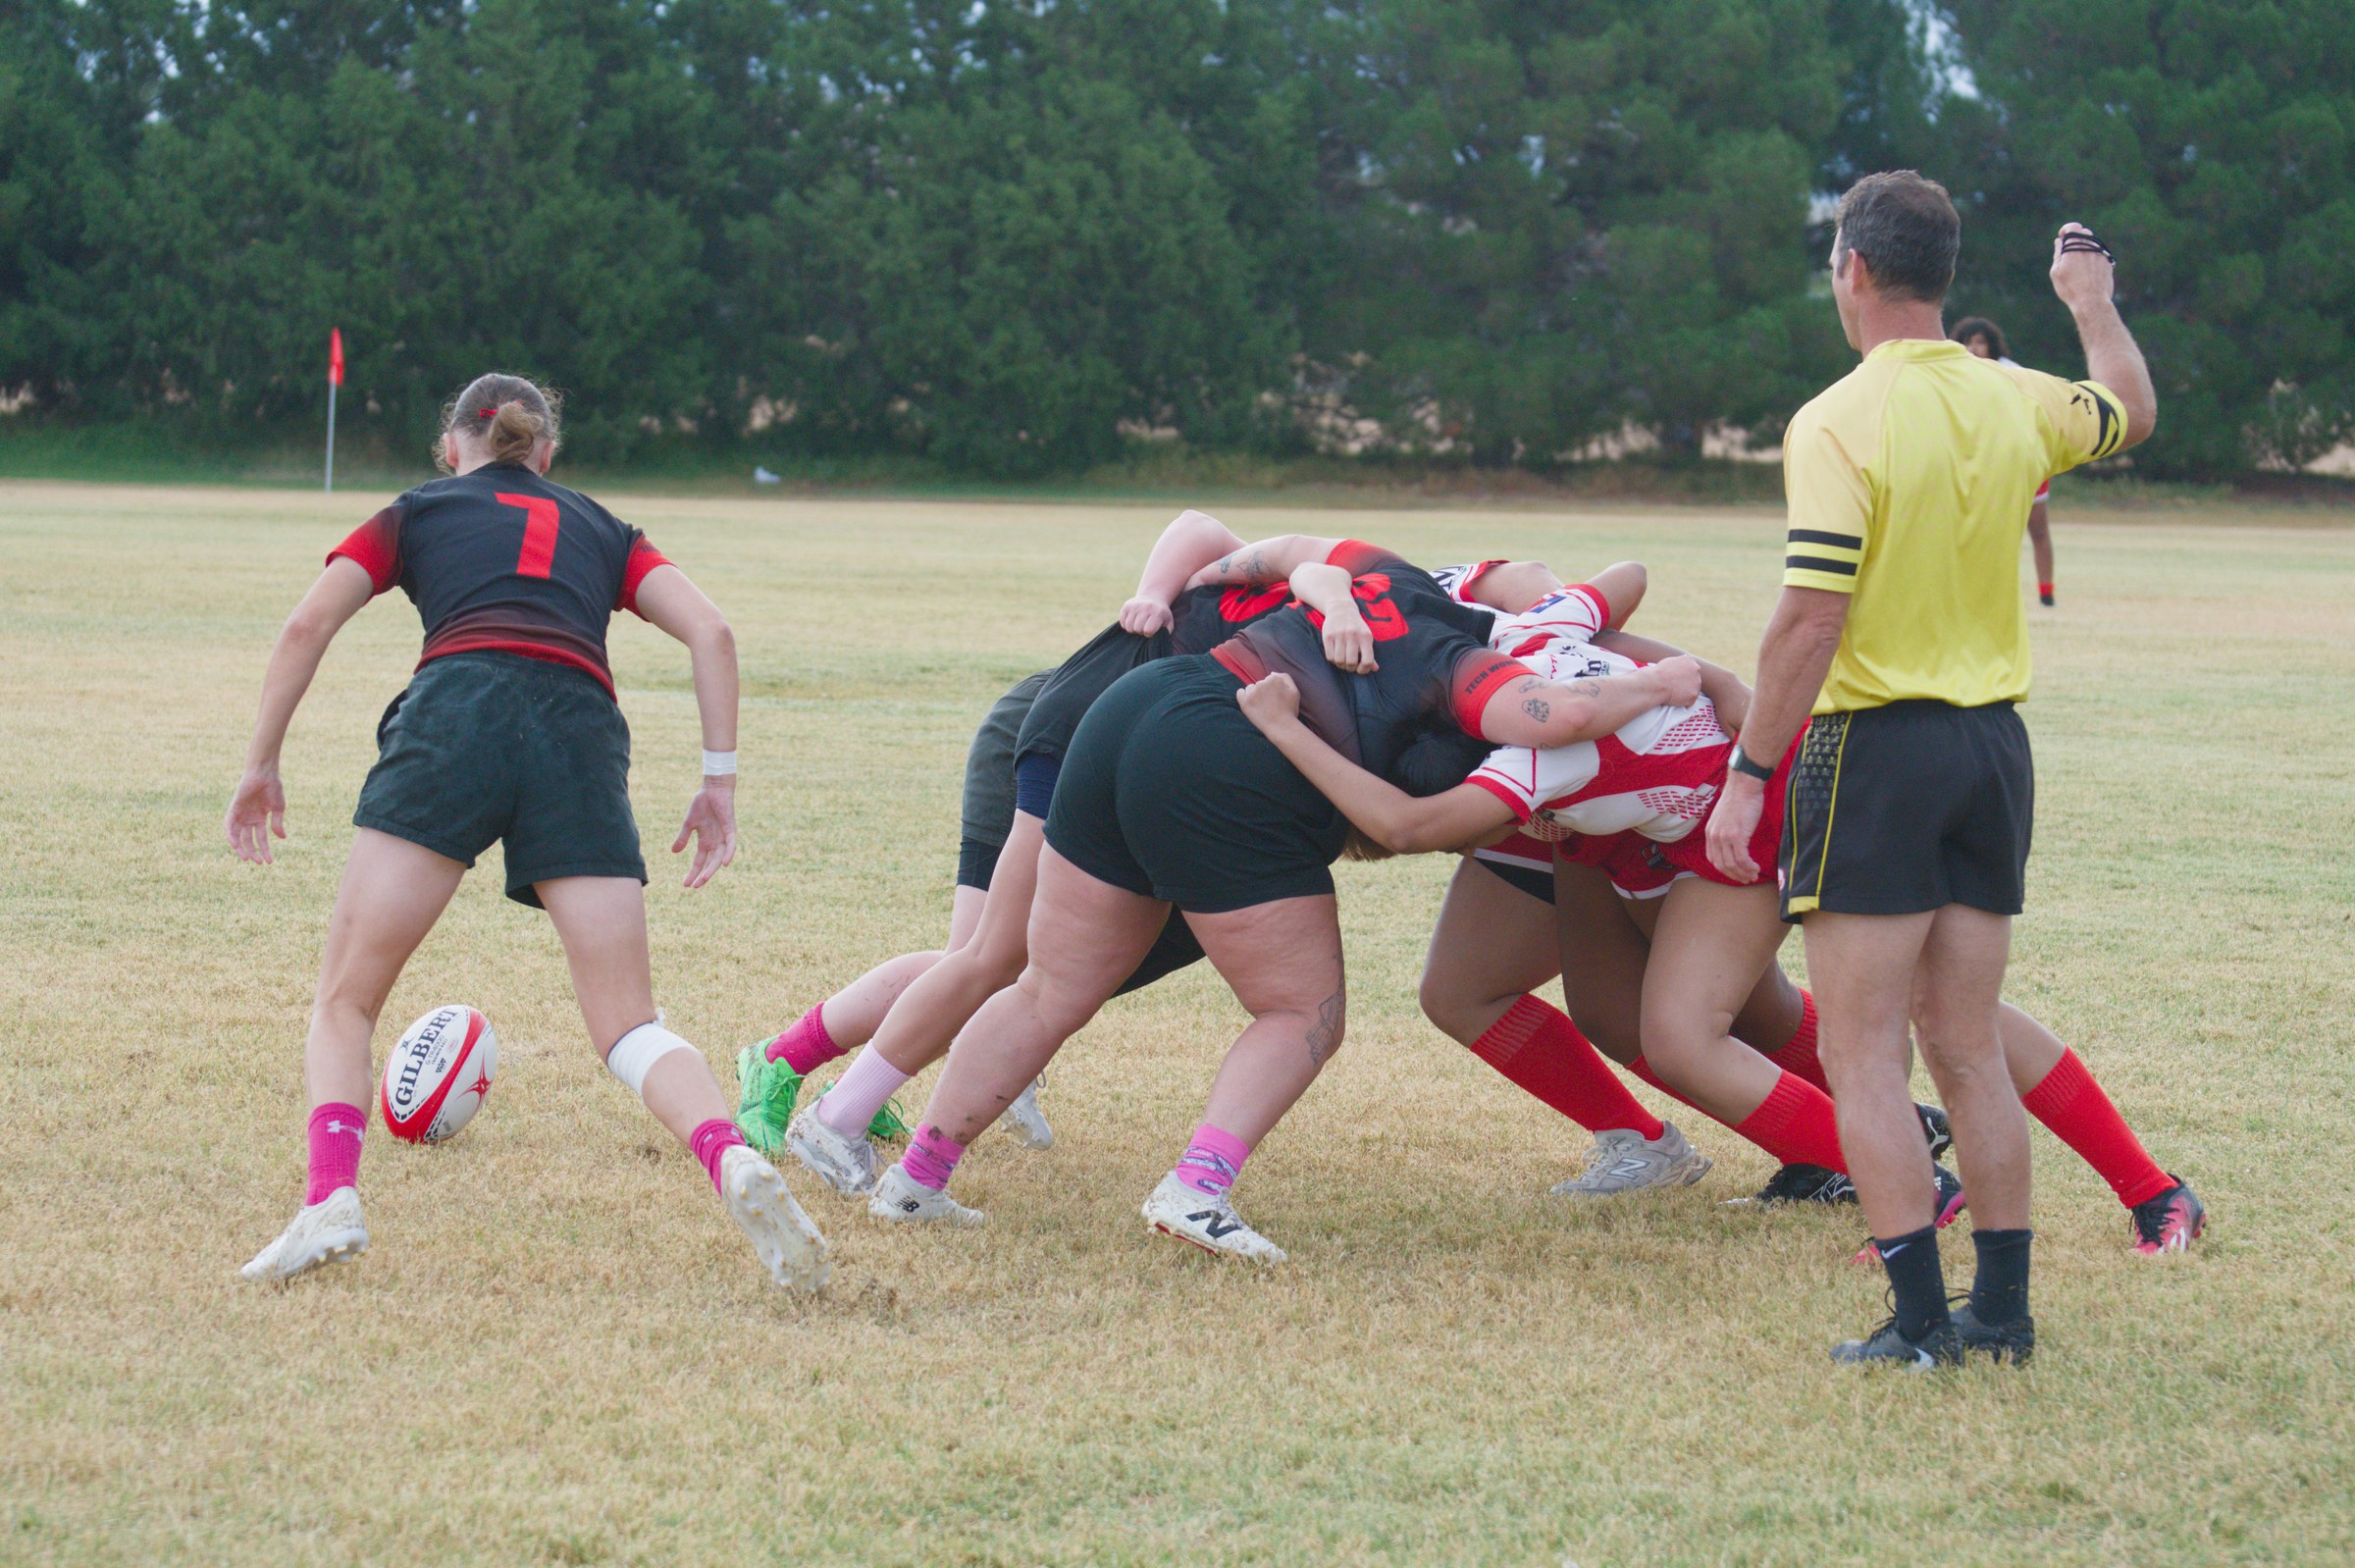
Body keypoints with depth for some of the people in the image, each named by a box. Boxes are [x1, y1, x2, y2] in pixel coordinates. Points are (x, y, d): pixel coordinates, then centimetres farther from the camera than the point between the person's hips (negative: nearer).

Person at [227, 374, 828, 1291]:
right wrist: (719, 781, 15)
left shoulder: (416, 513, 27)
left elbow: (308, 627, 14)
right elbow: (709, 632, 17)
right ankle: (735, 1164, -26)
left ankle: (332, 1201, -16)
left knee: (345, 1002, 7)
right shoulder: (601, 531, 32)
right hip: (581, 732, 2)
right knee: (629, 1026, 1)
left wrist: (261, 765, 20)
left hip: (452, 710, -2)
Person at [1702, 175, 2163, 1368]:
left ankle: (1920, 1319, -8)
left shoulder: (1838, 425, -14)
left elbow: (1810, 619, -19)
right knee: (1969, 1053, 13)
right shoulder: (2015, 402, 4)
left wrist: (1748, 775, -13)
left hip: (1877, 746, -6)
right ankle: (2001, 1307, 14)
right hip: (1995, 745, 6)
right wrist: (2093, 300, 45)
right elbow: (2131, 410, 28)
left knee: (1864, 1057, -3)